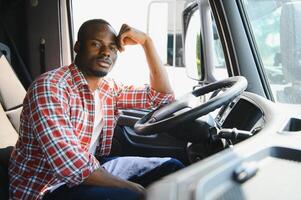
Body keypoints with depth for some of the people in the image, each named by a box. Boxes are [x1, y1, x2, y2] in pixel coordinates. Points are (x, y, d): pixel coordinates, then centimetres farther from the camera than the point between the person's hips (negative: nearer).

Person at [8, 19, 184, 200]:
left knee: (172, 167, 1)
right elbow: (69, 164, -31)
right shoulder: (50, 87, -21)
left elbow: (163, 95, 8)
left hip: (90, 169, 8)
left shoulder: (109, 88, 3)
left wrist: (146, 41, -1)